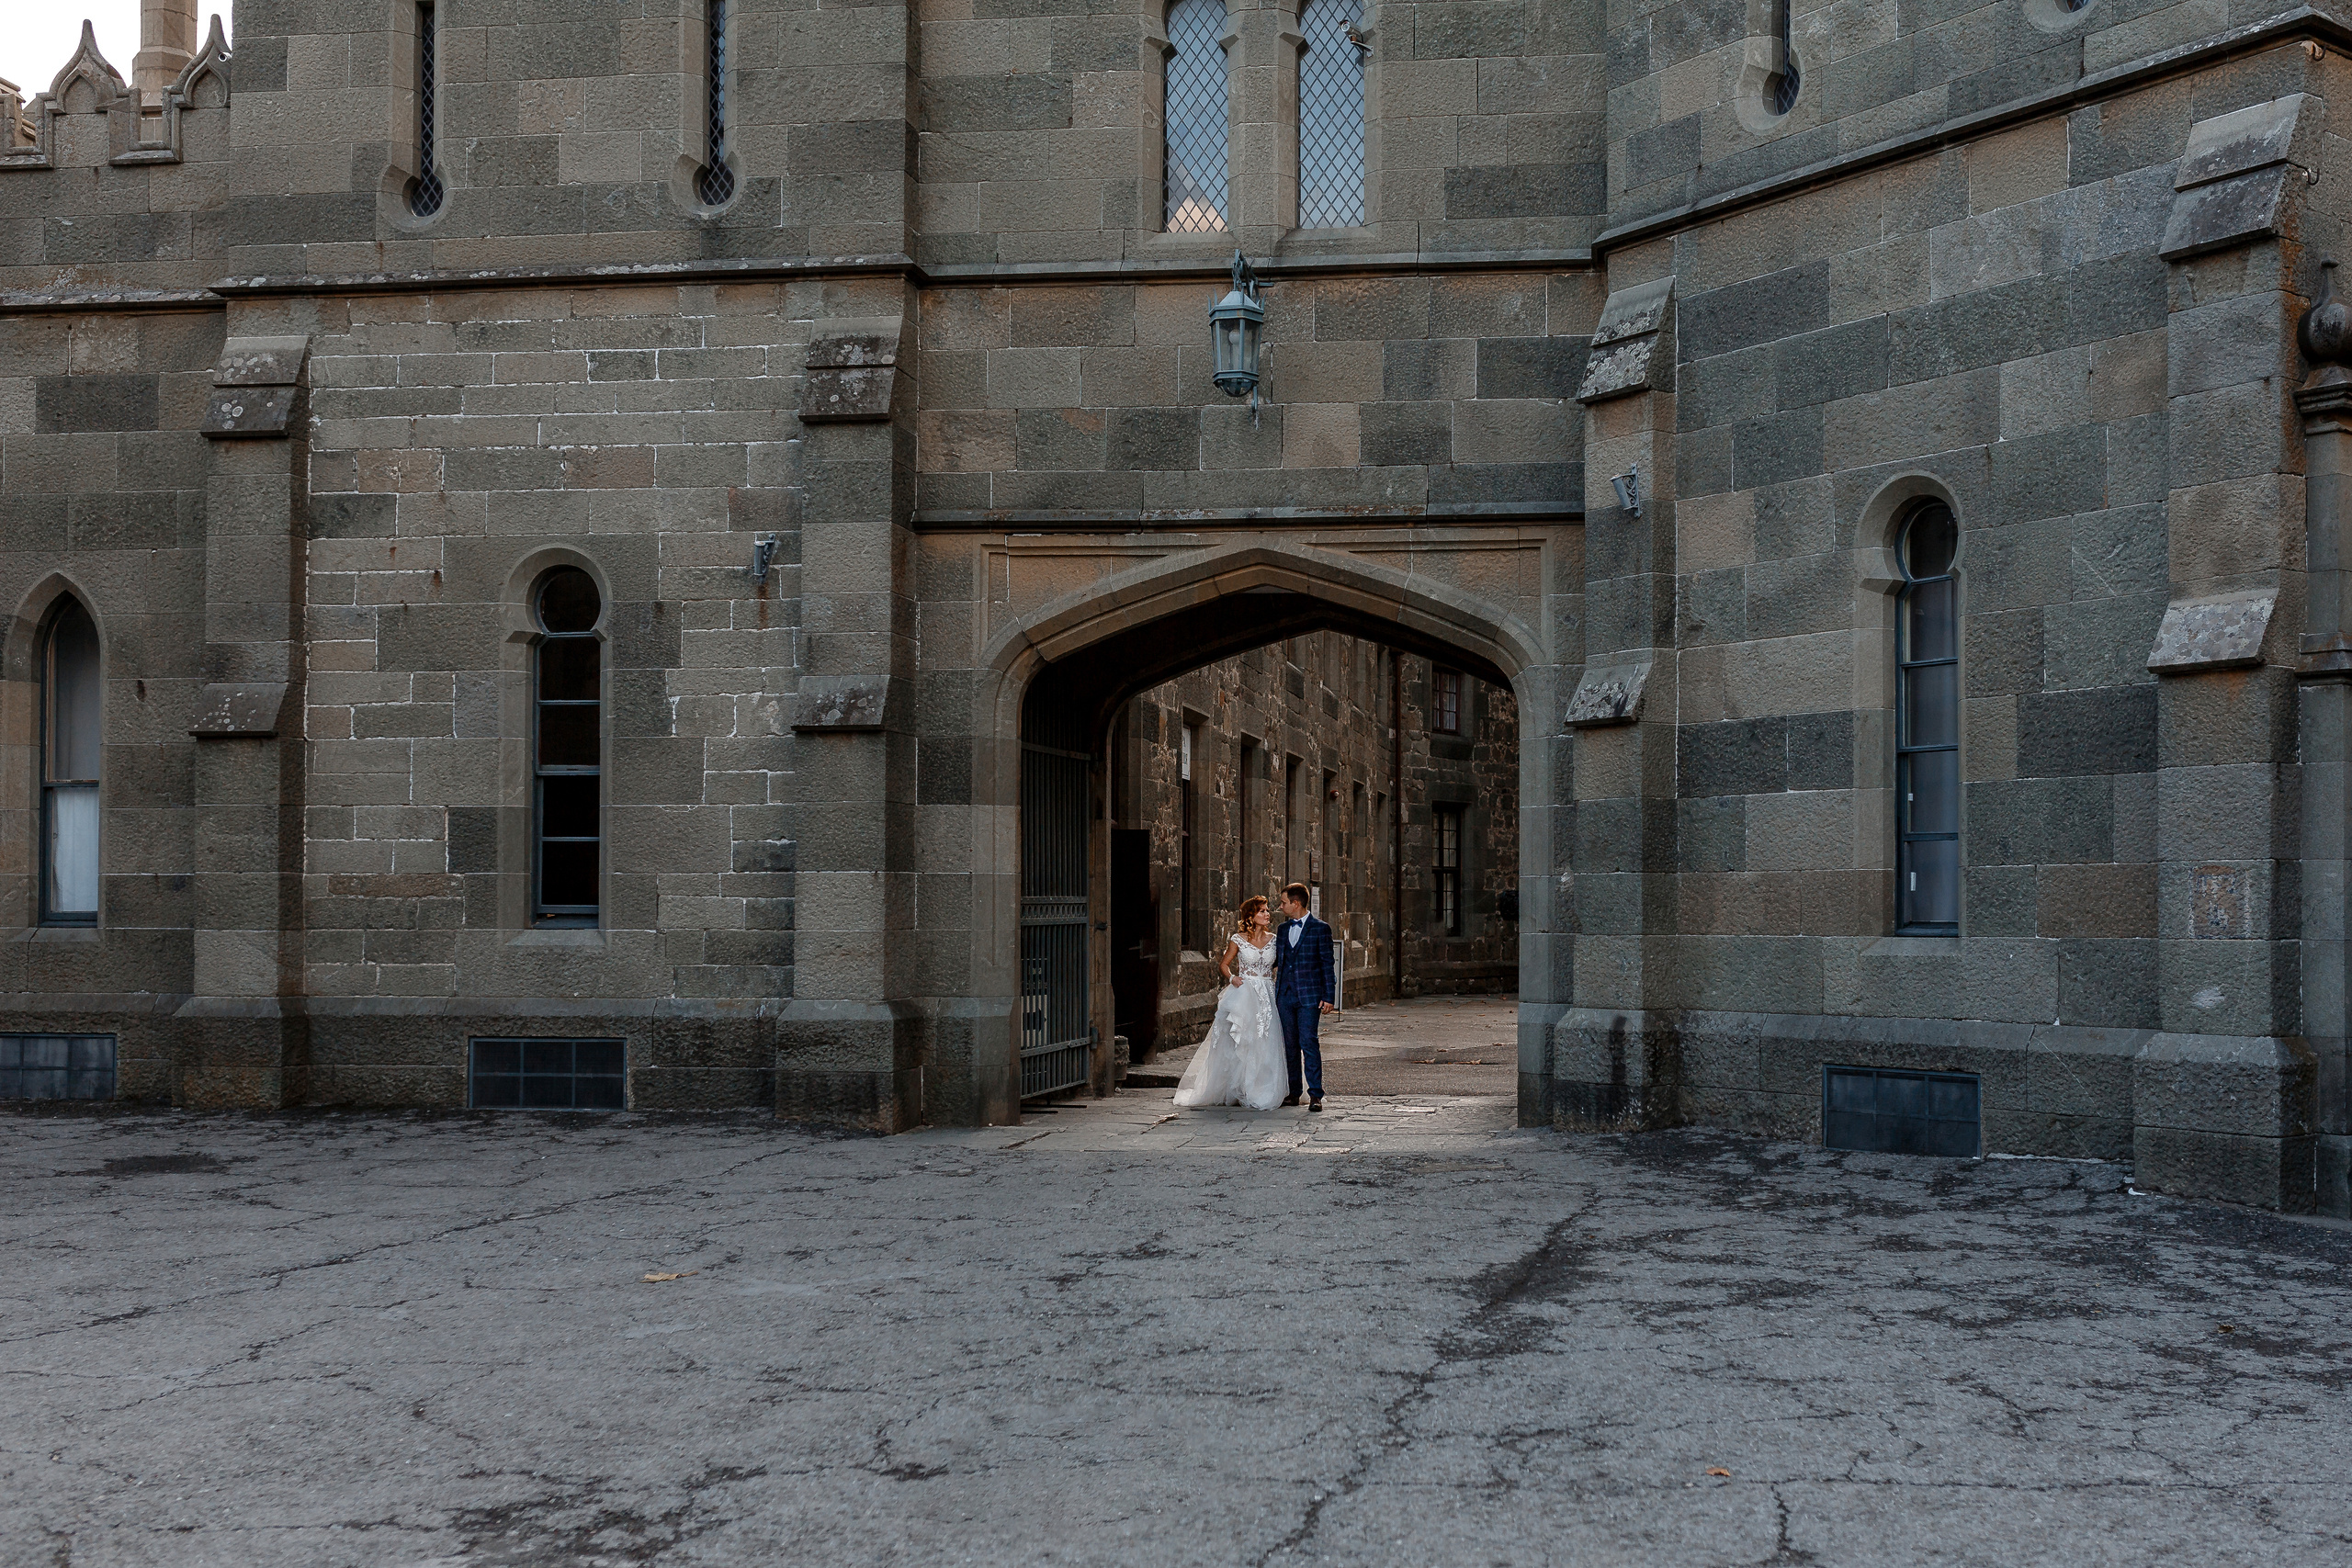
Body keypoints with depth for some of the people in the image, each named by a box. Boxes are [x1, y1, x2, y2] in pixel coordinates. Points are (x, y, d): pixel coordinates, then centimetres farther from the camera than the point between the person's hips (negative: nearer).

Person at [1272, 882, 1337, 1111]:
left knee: (1309, 1043, -10)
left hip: (1309, 997, -5)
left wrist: (1329, 997, -9)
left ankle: (1315, 1094, -8)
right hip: (1285, 995, 6)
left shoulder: (1320, 929, -3)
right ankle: (1294, 1092, 14)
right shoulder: (1282, 929, 14)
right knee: (1291, 1045, 8)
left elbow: (1327, 964, -4)